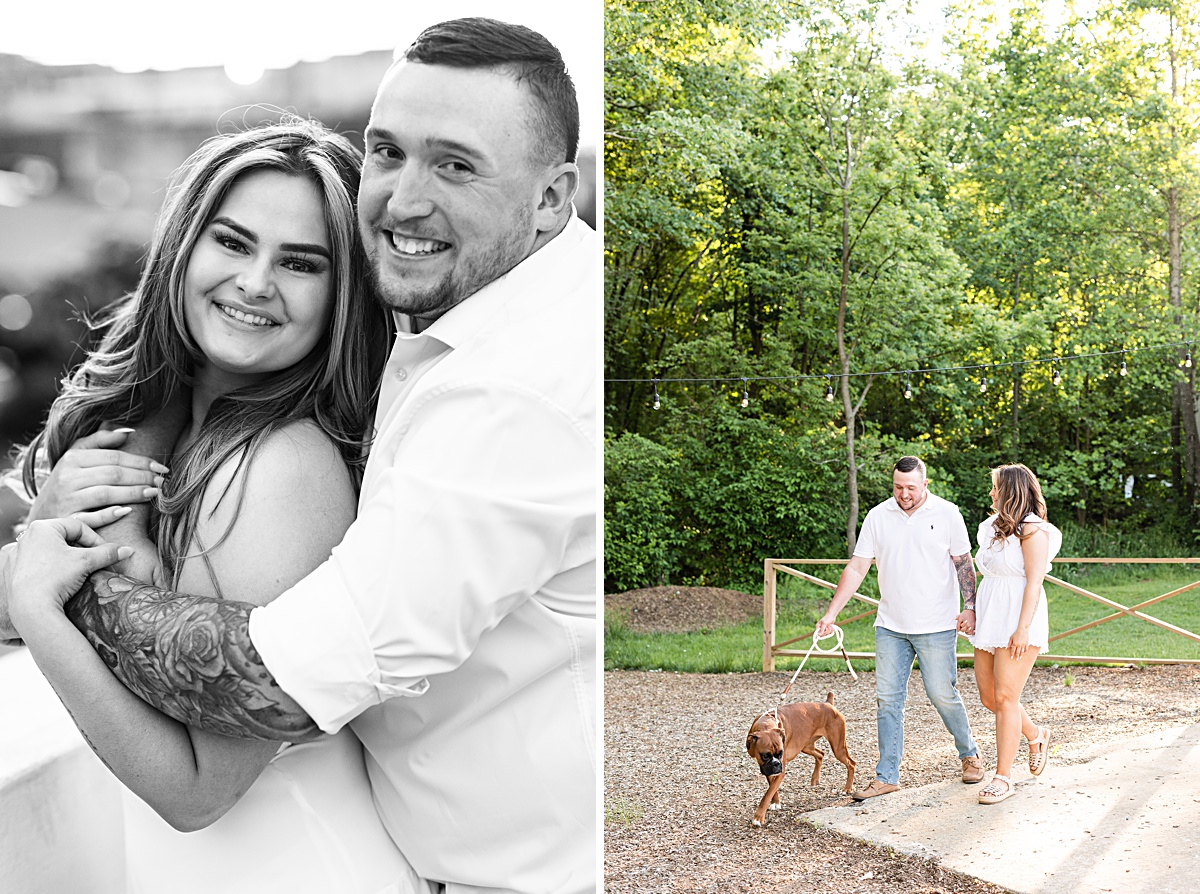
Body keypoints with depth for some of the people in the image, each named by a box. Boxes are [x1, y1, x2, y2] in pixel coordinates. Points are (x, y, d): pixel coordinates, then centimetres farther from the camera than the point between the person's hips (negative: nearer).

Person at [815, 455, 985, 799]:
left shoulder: (947, 514, -3)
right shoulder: (878, 517, 2)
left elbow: (963, 564, 3)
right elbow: (856, 568, 2)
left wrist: (970, 608, -7)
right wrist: (830, 614, -4)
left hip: (936, 627, -3)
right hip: (890, 627, 3)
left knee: (943, 694, 3)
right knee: (887, 699, 3)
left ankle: (969, 755, 28)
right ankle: (887, 776, 10)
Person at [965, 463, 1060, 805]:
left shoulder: (1032, 530, -9)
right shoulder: (994, 527, 17)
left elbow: (1034, 581, -14)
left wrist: (1023, 628, -19)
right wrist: (973, 613, 13)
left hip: (1018, 624, -9)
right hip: (989, 623, 9)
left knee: (1005, 698, -8)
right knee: (988, 697, 10)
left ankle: (1003, 778, -2)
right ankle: (1035, 735, 36)